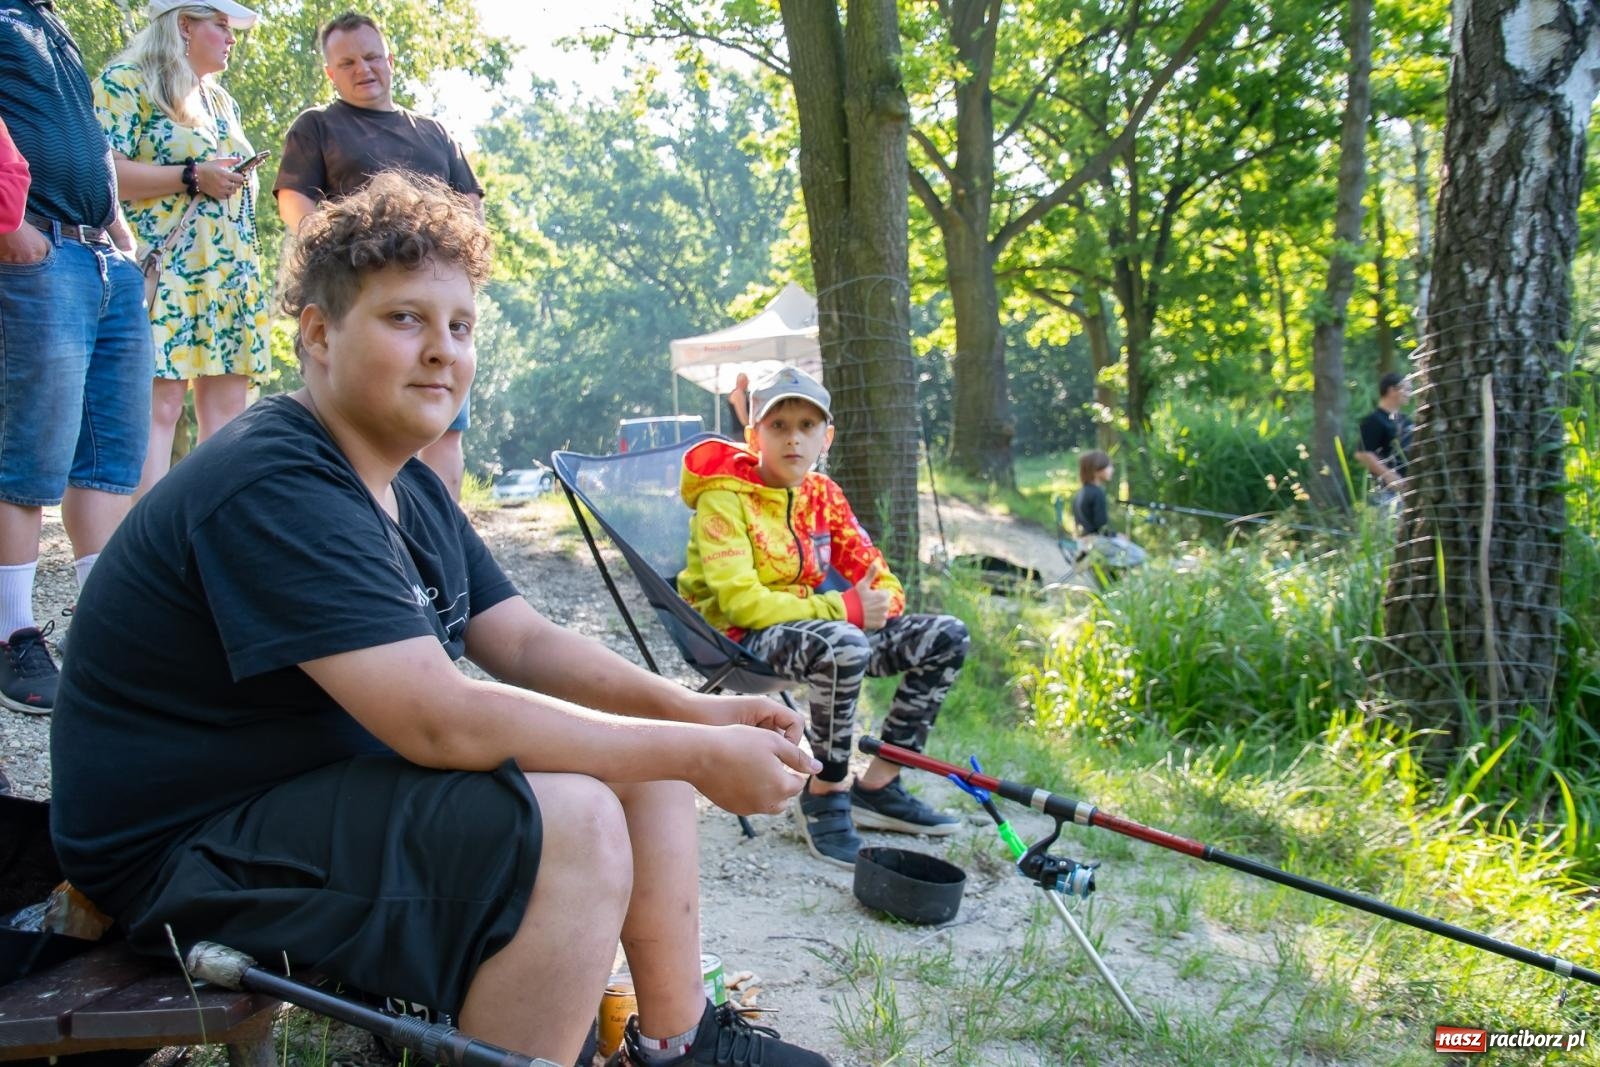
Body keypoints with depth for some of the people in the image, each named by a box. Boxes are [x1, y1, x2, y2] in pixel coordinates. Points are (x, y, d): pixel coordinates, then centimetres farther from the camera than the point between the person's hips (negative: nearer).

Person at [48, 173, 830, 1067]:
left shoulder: (412, 489, 9)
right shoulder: (273, 489, -24)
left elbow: (526, 643, 5)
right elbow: (444, 719, -32)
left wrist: (699, 715, -11)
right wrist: (700, 755, -27)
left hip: (343, 779, 10)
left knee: (643, 756, 2)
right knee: (572, 818, -28)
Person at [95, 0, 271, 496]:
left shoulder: (222, 101, 25)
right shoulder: (126, 83, 1)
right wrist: (193, 177, -13)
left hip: (233, 272, 8)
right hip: (167, 270, -7)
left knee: (228, 407, 2)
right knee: (158, 405, -12)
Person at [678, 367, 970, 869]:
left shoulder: (823, 494, 8)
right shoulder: (723, 498, -11)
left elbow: (877, 575, 11)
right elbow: (741, 600, -22)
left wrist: (881, 600, -16)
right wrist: (842, 609, -25)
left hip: (807, 624, 8)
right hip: (741, 638, -7)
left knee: (946, 636, -3)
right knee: (844, 644, -39)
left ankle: (877, 787, 3)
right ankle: (824, 795, -17)